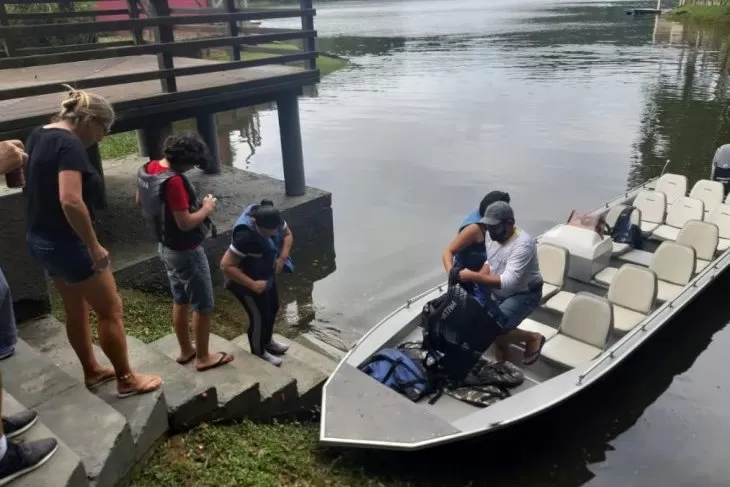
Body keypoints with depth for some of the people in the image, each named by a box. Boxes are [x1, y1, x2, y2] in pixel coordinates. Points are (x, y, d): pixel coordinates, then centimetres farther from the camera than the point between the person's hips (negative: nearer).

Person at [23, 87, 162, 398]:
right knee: (110, 309, 2)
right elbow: (71, 201, -32)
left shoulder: (38, 135, 10)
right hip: (65, 241, -10)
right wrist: (94, 246, -24)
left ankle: (92, 371, 35)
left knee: (76, 307, 21)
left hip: (40, 238, 10)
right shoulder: (70, 145, -21)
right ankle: (126, 380, 13)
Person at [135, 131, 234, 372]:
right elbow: (185, 223, -28)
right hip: (186, 251, -9)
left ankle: (185, 350, 35)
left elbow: (139, 201, 15)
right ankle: (203, 357, 19)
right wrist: (206, 208, -13)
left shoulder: (147, 169, -1)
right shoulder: (173, 181, -30)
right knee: (203, 305, 7)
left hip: (166, 247, 9)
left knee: (180, 300, 21)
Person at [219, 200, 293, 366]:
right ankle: (259, 353, 30)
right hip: (246, 279, -8)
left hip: (266, 274, 8)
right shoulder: (245, 235, -38)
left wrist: (282, 258, -14)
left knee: (272, 307, 22)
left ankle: (267, 341, 46)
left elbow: (287, 235, 2)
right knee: (259, 316, 5)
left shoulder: (273, 220, -17)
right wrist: (253, 284, -32)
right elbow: (226, 265, -35)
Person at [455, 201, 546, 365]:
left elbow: (507, 282, -37)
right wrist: (478, 279, -11)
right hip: (499, 292, 8)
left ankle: (533, 338, 5)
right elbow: (489, 262, 10)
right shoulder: (492, 235, -6)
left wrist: (474, 276, -39)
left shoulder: (522, 244, -31)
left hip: (523, 295, -8)